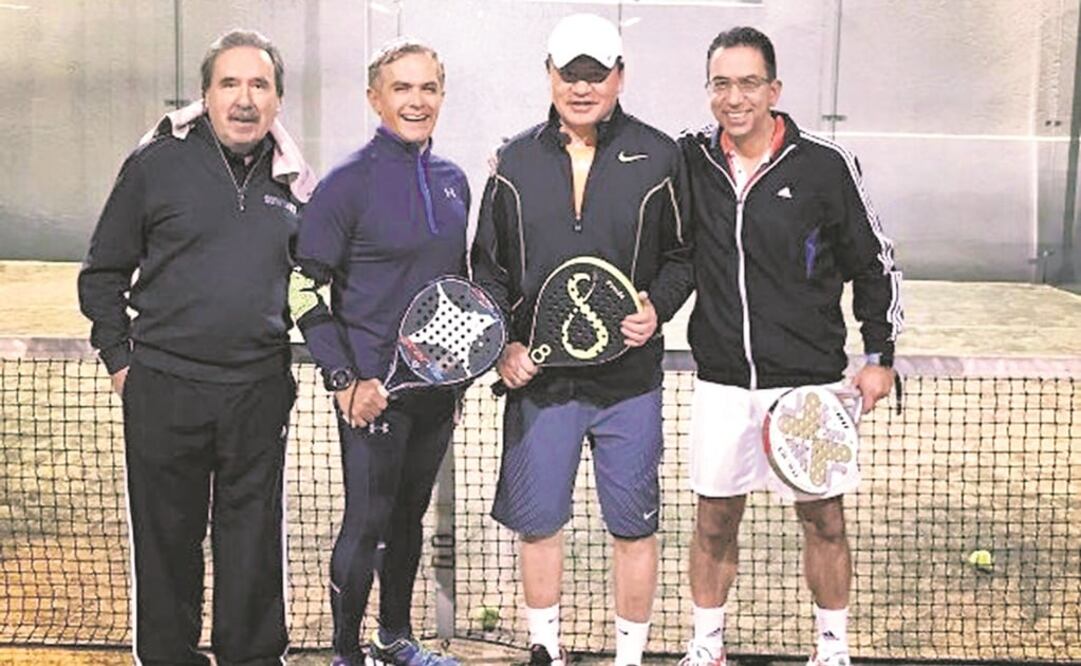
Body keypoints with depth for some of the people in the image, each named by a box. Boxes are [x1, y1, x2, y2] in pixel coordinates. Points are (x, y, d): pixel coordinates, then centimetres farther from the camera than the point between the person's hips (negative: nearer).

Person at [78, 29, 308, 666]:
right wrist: (120, 358, 1)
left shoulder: (290, 181, 7)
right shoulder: (157, 163, -1)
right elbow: (102, 273, 5)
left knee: (255, 538, 9)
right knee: (166, 537, 8)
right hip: (164, 389, -2)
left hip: (261, 391, 2)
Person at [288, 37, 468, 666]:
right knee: (367, 524, 0)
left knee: (409, 515, 17)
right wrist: (345, 379, -16)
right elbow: (306, 288, -10)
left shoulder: (453, 180, 8)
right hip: (374, 389, -6)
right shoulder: (349, 181, -10)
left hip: (438, 384, 6)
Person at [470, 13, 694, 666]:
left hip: (629, 381, -1)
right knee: (537, 523, 9)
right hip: (537, 376, 2)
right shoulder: (516, 162, 5)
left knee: (634, 528, 7)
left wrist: (658, 307, -11)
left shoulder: (659, 158, 0)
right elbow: (488, 269, 10)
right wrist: (502, 343, -2)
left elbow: (683, 255, 7)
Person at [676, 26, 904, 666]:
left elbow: (875, 263, 2)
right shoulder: (690, 159, -1)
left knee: (824, 519, 8)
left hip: (810, 381, -2)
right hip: (722, 381, 2)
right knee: (715, 518, 10)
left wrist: (880, 356, 1)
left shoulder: (825, 164, -7)